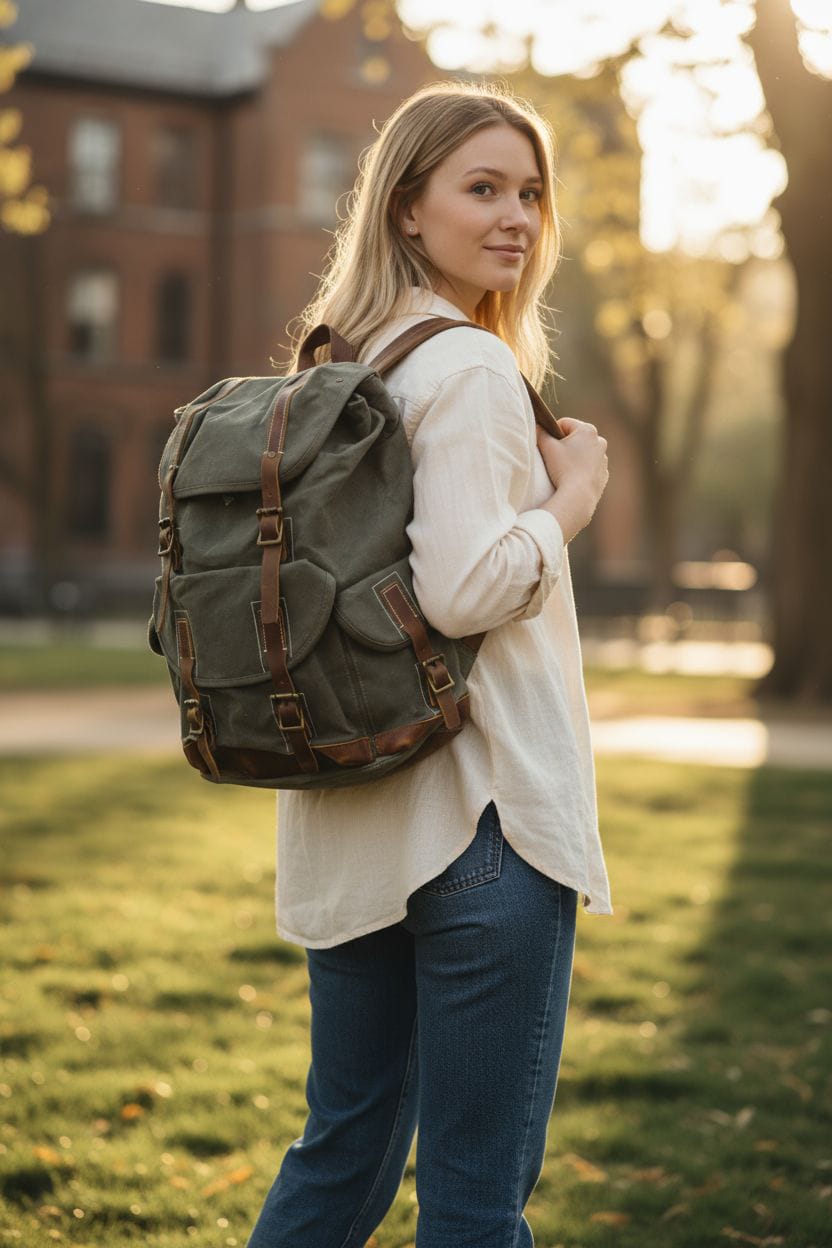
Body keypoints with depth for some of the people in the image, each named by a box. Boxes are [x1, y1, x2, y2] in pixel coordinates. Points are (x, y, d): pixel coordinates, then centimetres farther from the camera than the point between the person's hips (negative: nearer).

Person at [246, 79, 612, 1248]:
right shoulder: (470, 369, -13)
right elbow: (463, 589, -22)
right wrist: (570, 496, -9)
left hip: (348, 822, 9)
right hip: (479, 812, -9)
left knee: (342, 1153, 19)